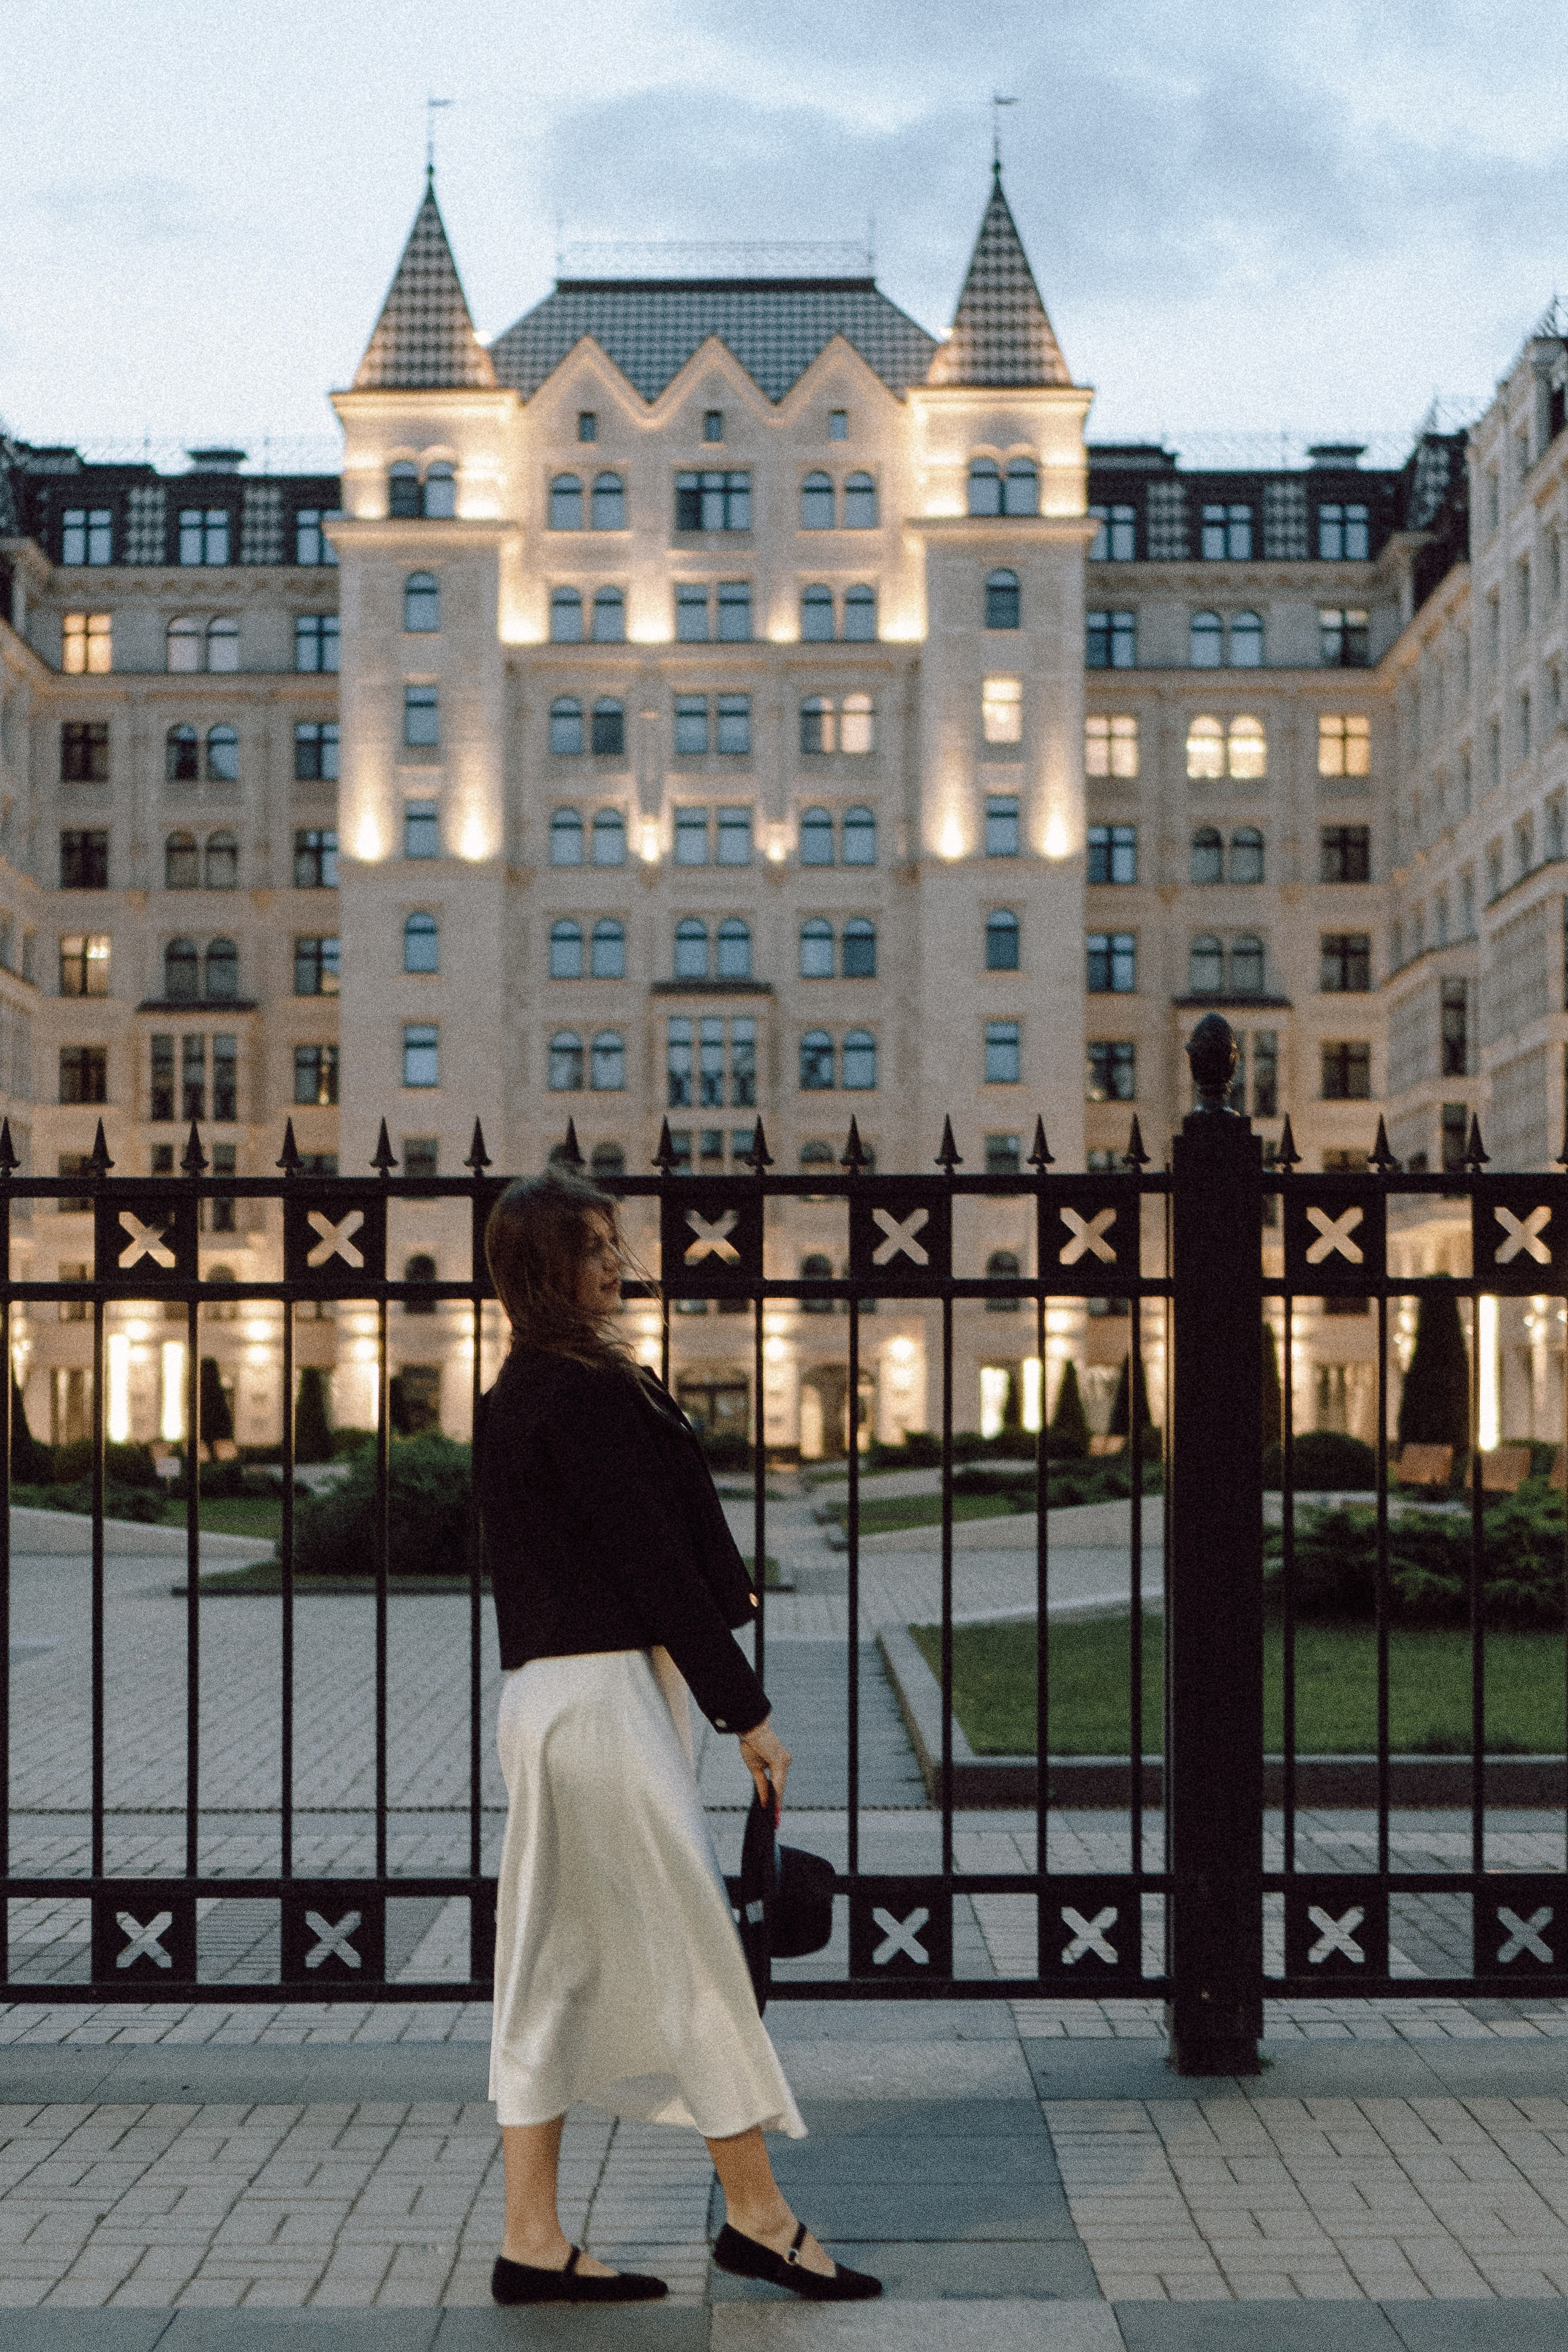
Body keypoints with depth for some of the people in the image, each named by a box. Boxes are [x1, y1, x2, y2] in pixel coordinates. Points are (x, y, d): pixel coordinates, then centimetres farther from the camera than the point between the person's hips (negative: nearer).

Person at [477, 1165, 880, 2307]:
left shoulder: (524, 1393, 15)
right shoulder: (579, 1394, -15)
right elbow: (651, 1560, -16)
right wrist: (747, 1709, -12)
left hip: (551, 1692, 10)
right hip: (603, 1693, -10)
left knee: (557, 1967, 10)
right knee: (694, 1944, 0)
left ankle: (533, 2240, 14)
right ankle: (758, 2215, 11)